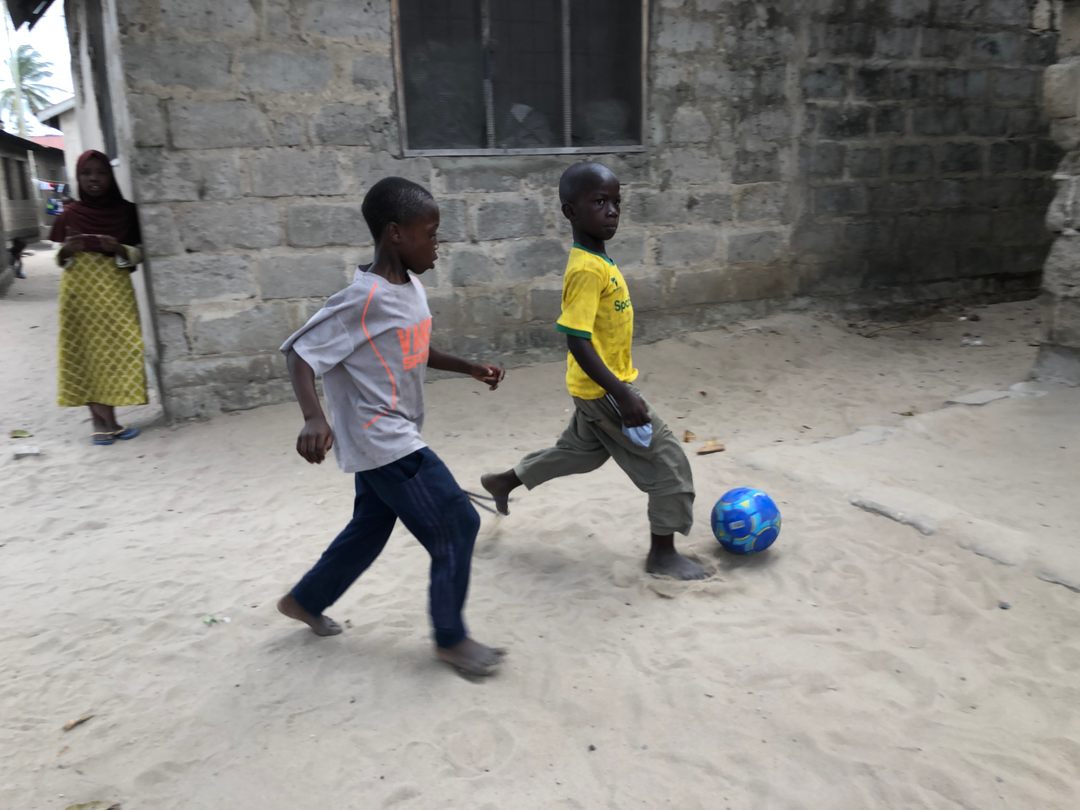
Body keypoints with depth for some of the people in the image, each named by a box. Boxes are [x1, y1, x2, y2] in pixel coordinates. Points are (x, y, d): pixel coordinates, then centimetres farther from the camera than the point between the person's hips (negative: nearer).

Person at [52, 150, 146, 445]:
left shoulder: (125, 211, 2)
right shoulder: (70, 215, 2)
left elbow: (139, 254, 3)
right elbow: (58, 260, 8)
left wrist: (119, 249, -17)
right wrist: (66, 251, -14)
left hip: (115, 290, 0)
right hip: (79, 291, 0)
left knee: (116, 350, -4)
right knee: (87, 351, 0)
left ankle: (105, 421, 4)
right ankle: (104, 421, 4)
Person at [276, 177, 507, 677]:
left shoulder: (410, 288, 4)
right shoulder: (364, 299, -23)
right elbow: (300, 353, -21)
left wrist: (471, 368, 9)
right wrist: (314, 417, -36)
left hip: (389, 439, 10)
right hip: (382, 442, -9)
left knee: (370, 529, 23)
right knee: (457, 525, -3)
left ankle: (304, 601, 43)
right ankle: (450, 639, 15)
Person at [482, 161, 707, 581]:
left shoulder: (598, 260, 6)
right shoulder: (588, 269, -24)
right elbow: (577, 340, -29)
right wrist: (622, 393, -31)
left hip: (598, 389, 10)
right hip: (604, 390, -10)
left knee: (580, 452, 29)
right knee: (668, 462, 0)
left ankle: (503, 481, 42)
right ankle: (663, 553, 14)